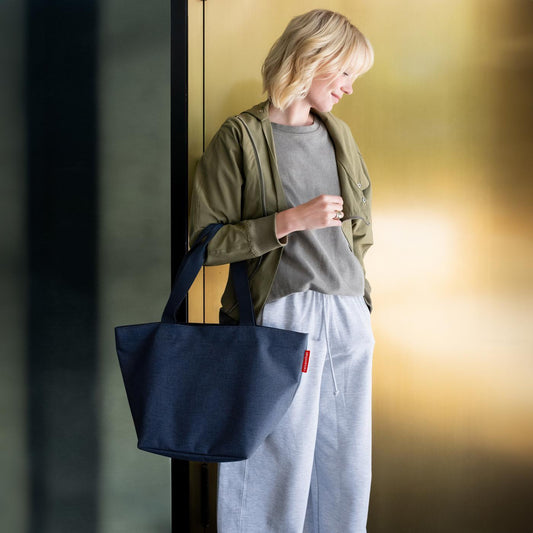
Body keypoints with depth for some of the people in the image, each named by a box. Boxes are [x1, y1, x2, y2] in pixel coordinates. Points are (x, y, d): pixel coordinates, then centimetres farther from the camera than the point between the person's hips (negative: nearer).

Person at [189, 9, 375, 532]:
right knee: (280, 467, 0)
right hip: (280, 315, -6)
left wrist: (359, 302, 15)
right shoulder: (240, 137, -5)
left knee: (347, 467, 10)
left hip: (348, 317, 6)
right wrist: (291, 220, -16)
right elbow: (205, 240, -9)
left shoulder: (339, 135, 14)